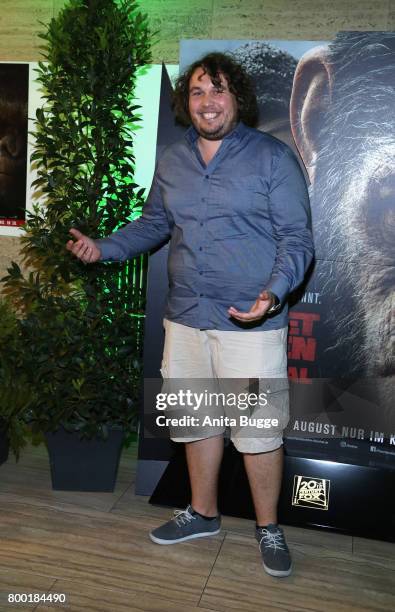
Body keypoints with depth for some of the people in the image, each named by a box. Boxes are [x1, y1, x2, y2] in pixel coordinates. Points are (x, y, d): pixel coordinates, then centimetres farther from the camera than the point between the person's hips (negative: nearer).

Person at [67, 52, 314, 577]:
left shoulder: (272, 156, -5)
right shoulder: (171, 161, 11)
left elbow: (297, 238, -7)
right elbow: (153, 224, 20)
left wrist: (274, 292, -24)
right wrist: (104, 248, 6)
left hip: (250, 321, -5)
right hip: (186, 318, 5)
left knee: (258, 430, 4)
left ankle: (268, 529, 27)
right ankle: (203, 514, 38)